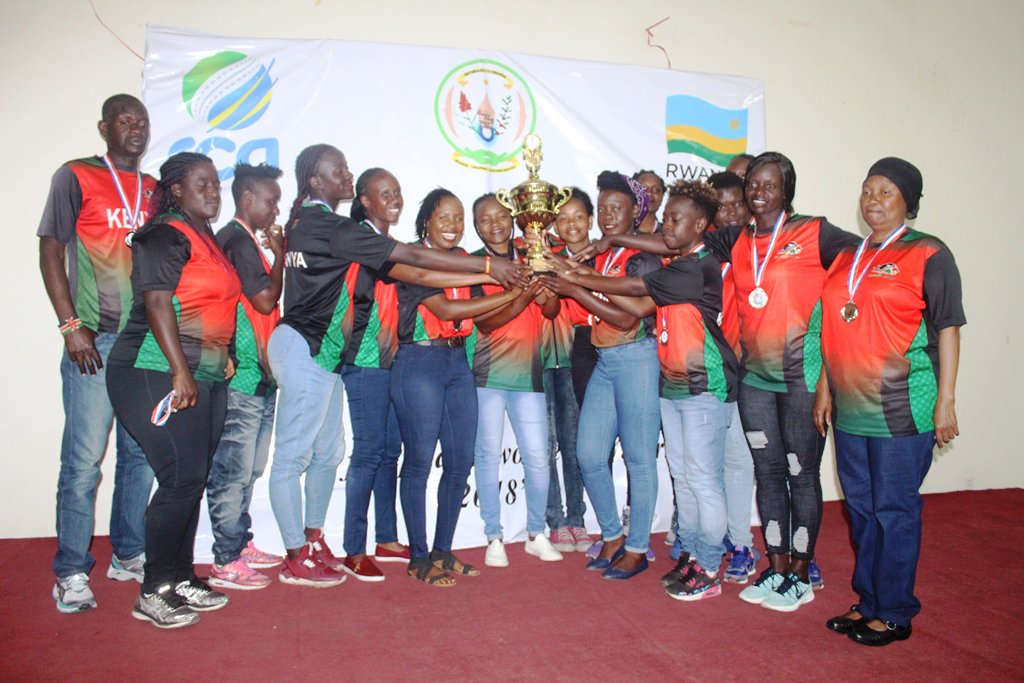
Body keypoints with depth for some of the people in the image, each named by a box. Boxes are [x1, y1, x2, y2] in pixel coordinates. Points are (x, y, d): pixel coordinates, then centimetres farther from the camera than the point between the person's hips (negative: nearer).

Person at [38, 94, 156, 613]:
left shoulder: (155, 190, 15)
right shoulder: (76, 177, 2)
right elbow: (51, 253, -2)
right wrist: (72, 327, -10)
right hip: (95, 340, -5)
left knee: (142, 453, 10)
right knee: (84, 460, -3)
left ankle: (129, 555, 24)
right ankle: (71, 573, 10)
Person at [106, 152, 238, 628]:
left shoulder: (207, 239, 19)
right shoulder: (166, 236, -8)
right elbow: (158, 304, -17)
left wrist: (222, 356, 19)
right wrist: (181, 372, -22)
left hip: (206, 378, 9)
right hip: (159, 375, -9)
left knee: (192, 480, 10)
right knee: (182, 477, -11)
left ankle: (181, 579, 21)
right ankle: (153, 593, 2)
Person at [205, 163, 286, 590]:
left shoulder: (250, 241, 19)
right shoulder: (236, 240, -12)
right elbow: (266, 300, -15)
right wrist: (279, 255, -6)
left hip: (260, 376, 10)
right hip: (242, 377, -10)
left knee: (248, 469, 17)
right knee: (233, 471, -2)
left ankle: (241, 545, 29)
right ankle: (227, 563, 7)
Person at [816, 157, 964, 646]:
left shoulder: (928, 254, -4)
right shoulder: (846, 257, 13)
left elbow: (948, 328, -6)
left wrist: (945, 400, -11)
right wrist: (825, 390, 15)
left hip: (902, 412, -6)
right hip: (851, 410, 6)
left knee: (895, 512, 3)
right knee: (861, 509, 15)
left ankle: (894, 614, 18)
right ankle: (868, 602, 29)